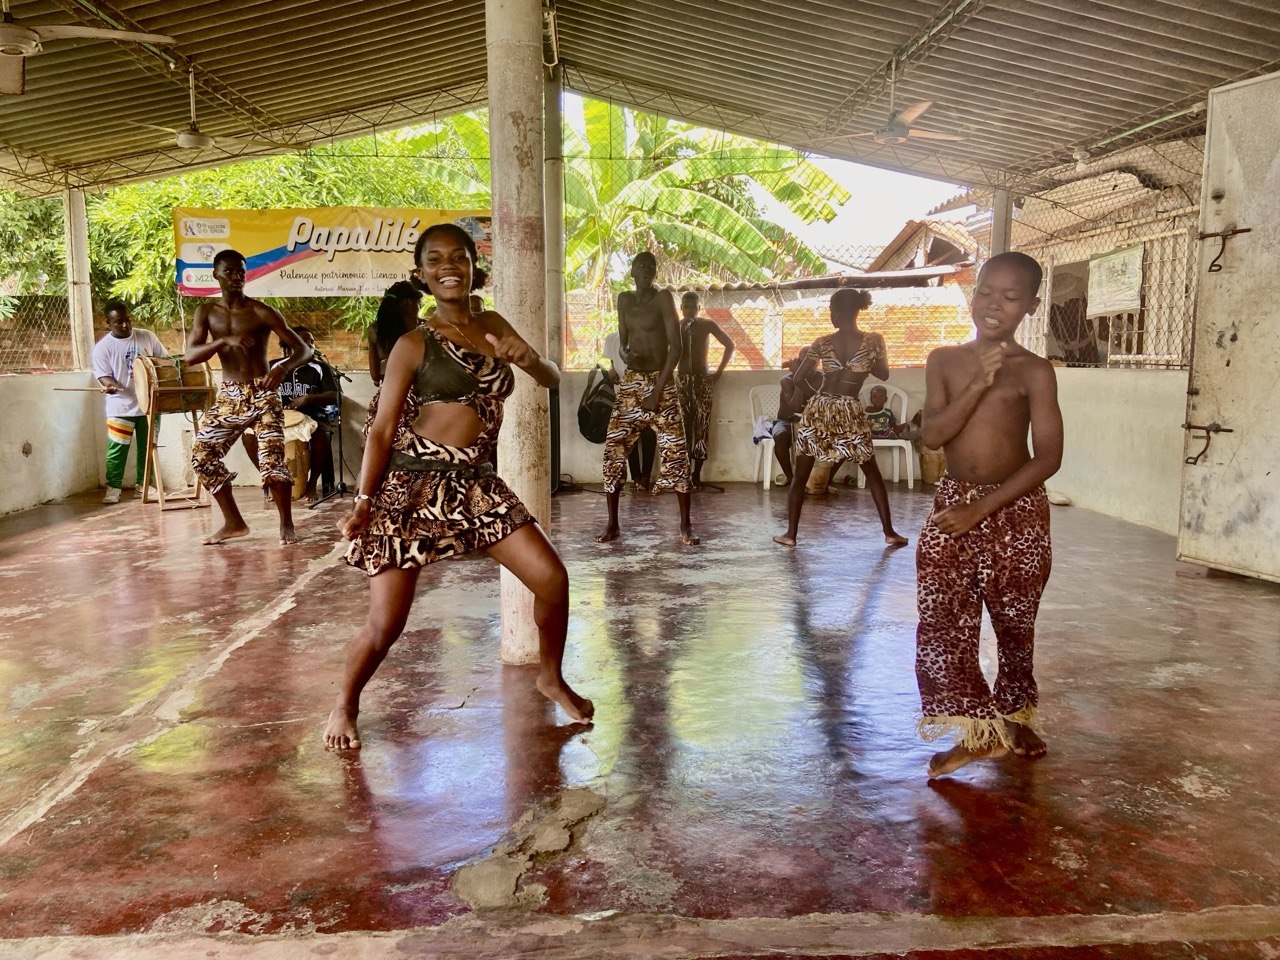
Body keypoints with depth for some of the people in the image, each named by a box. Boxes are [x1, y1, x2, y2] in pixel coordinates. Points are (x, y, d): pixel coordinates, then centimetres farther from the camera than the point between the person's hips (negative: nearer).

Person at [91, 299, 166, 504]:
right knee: (117, 449, -4)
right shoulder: (102, 347, -4)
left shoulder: (147, 337, 4)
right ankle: (113, 488, 4)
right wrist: (110, 385, -30)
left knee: (147, 447, 10)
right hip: (121, 407, -3)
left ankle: (143, 484, 22)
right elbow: (103, 375, -8)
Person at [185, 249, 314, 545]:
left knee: (271, 460, -16)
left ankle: (286, 524, 3)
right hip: (228, 395, 5)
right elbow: (190, 356, -8)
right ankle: (233, 523, 14)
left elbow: (305, 349, -10)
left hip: (263, 393, -5)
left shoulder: (262, 312, -7)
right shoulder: (206, 312, 5)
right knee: (202, 455, 1)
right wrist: (225, 341, -26)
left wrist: (284, 368, -32)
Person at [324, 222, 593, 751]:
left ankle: (551, 678, 26)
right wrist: (362, 503, -14)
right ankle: (345, 707, 24)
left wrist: (528, 359, -11)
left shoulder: (492, 325, 12)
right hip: (414, 485, -5)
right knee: (385, 624, -4)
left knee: (553, 579, 0)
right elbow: (381, 429, -5)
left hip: (477, 483, 5)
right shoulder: (414, 344, -3)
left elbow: (552, 379, 12)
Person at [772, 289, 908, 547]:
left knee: (799, 475, 11)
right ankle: (889, 532, 17)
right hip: (850, 413, 0)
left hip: (818, 409, 0)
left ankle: (791, 534, 11)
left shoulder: (822, 343, -2)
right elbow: (883, 374, 9)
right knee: (873, 473, 16)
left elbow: (799, 378, 3)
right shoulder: (873, 341, -5)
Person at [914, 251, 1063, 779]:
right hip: (953, 504, 3)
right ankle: (977, 730, 5)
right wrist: (978, 385, -20)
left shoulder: (1034, 371, -7)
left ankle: (1013, 717, 33)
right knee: (941, 620, -6)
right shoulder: (944, 361, 3)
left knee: (1015, 621, 11)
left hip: (1016, 509, -2)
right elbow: (931, 435, -7)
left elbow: (1048, 457, -12)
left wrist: (982, 509, -17)